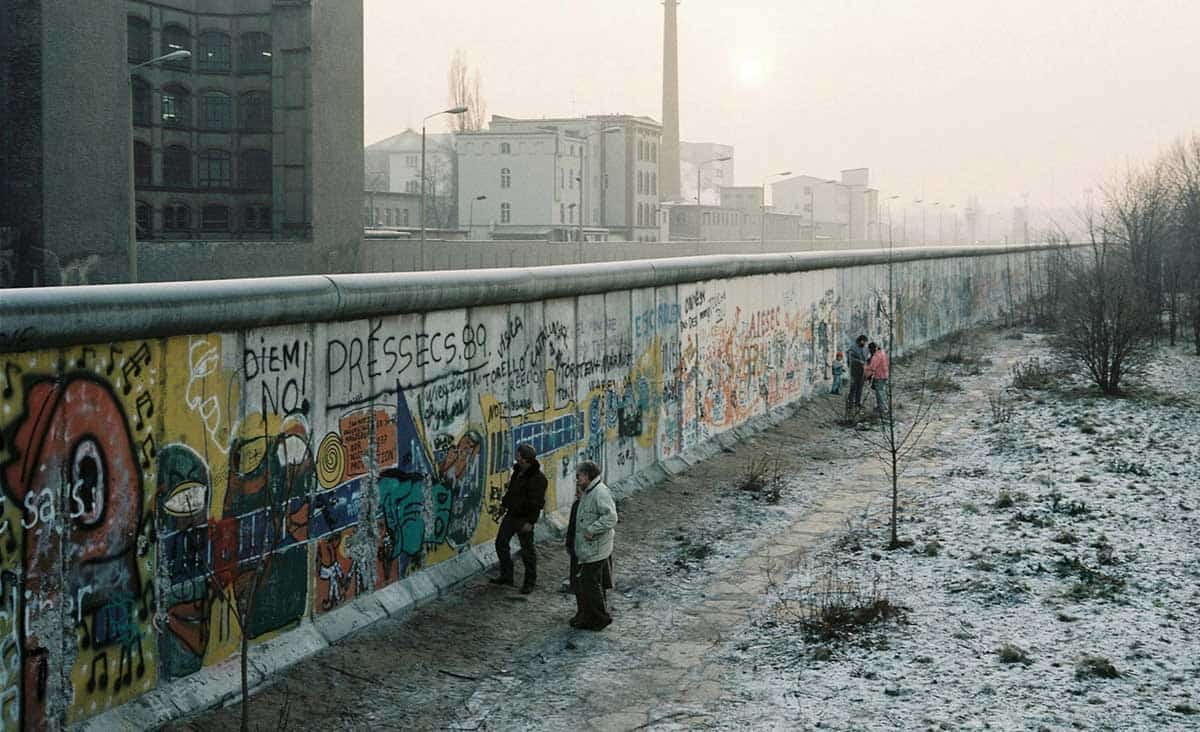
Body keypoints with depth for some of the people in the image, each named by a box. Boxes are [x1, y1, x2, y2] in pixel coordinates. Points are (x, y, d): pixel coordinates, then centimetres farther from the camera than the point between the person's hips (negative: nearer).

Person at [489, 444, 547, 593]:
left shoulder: (538, 478, -20)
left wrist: (530, 522, -22)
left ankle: (530, 582, 14)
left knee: (527, 551, 2)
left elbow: (536, 503, -21)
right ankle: (506, 576, 25)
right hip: (511, 514, 9)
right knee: (501, 543, 13)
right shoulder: (518, 471, 7)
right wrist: (504, 504, 21)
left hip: (524, 519, -9)